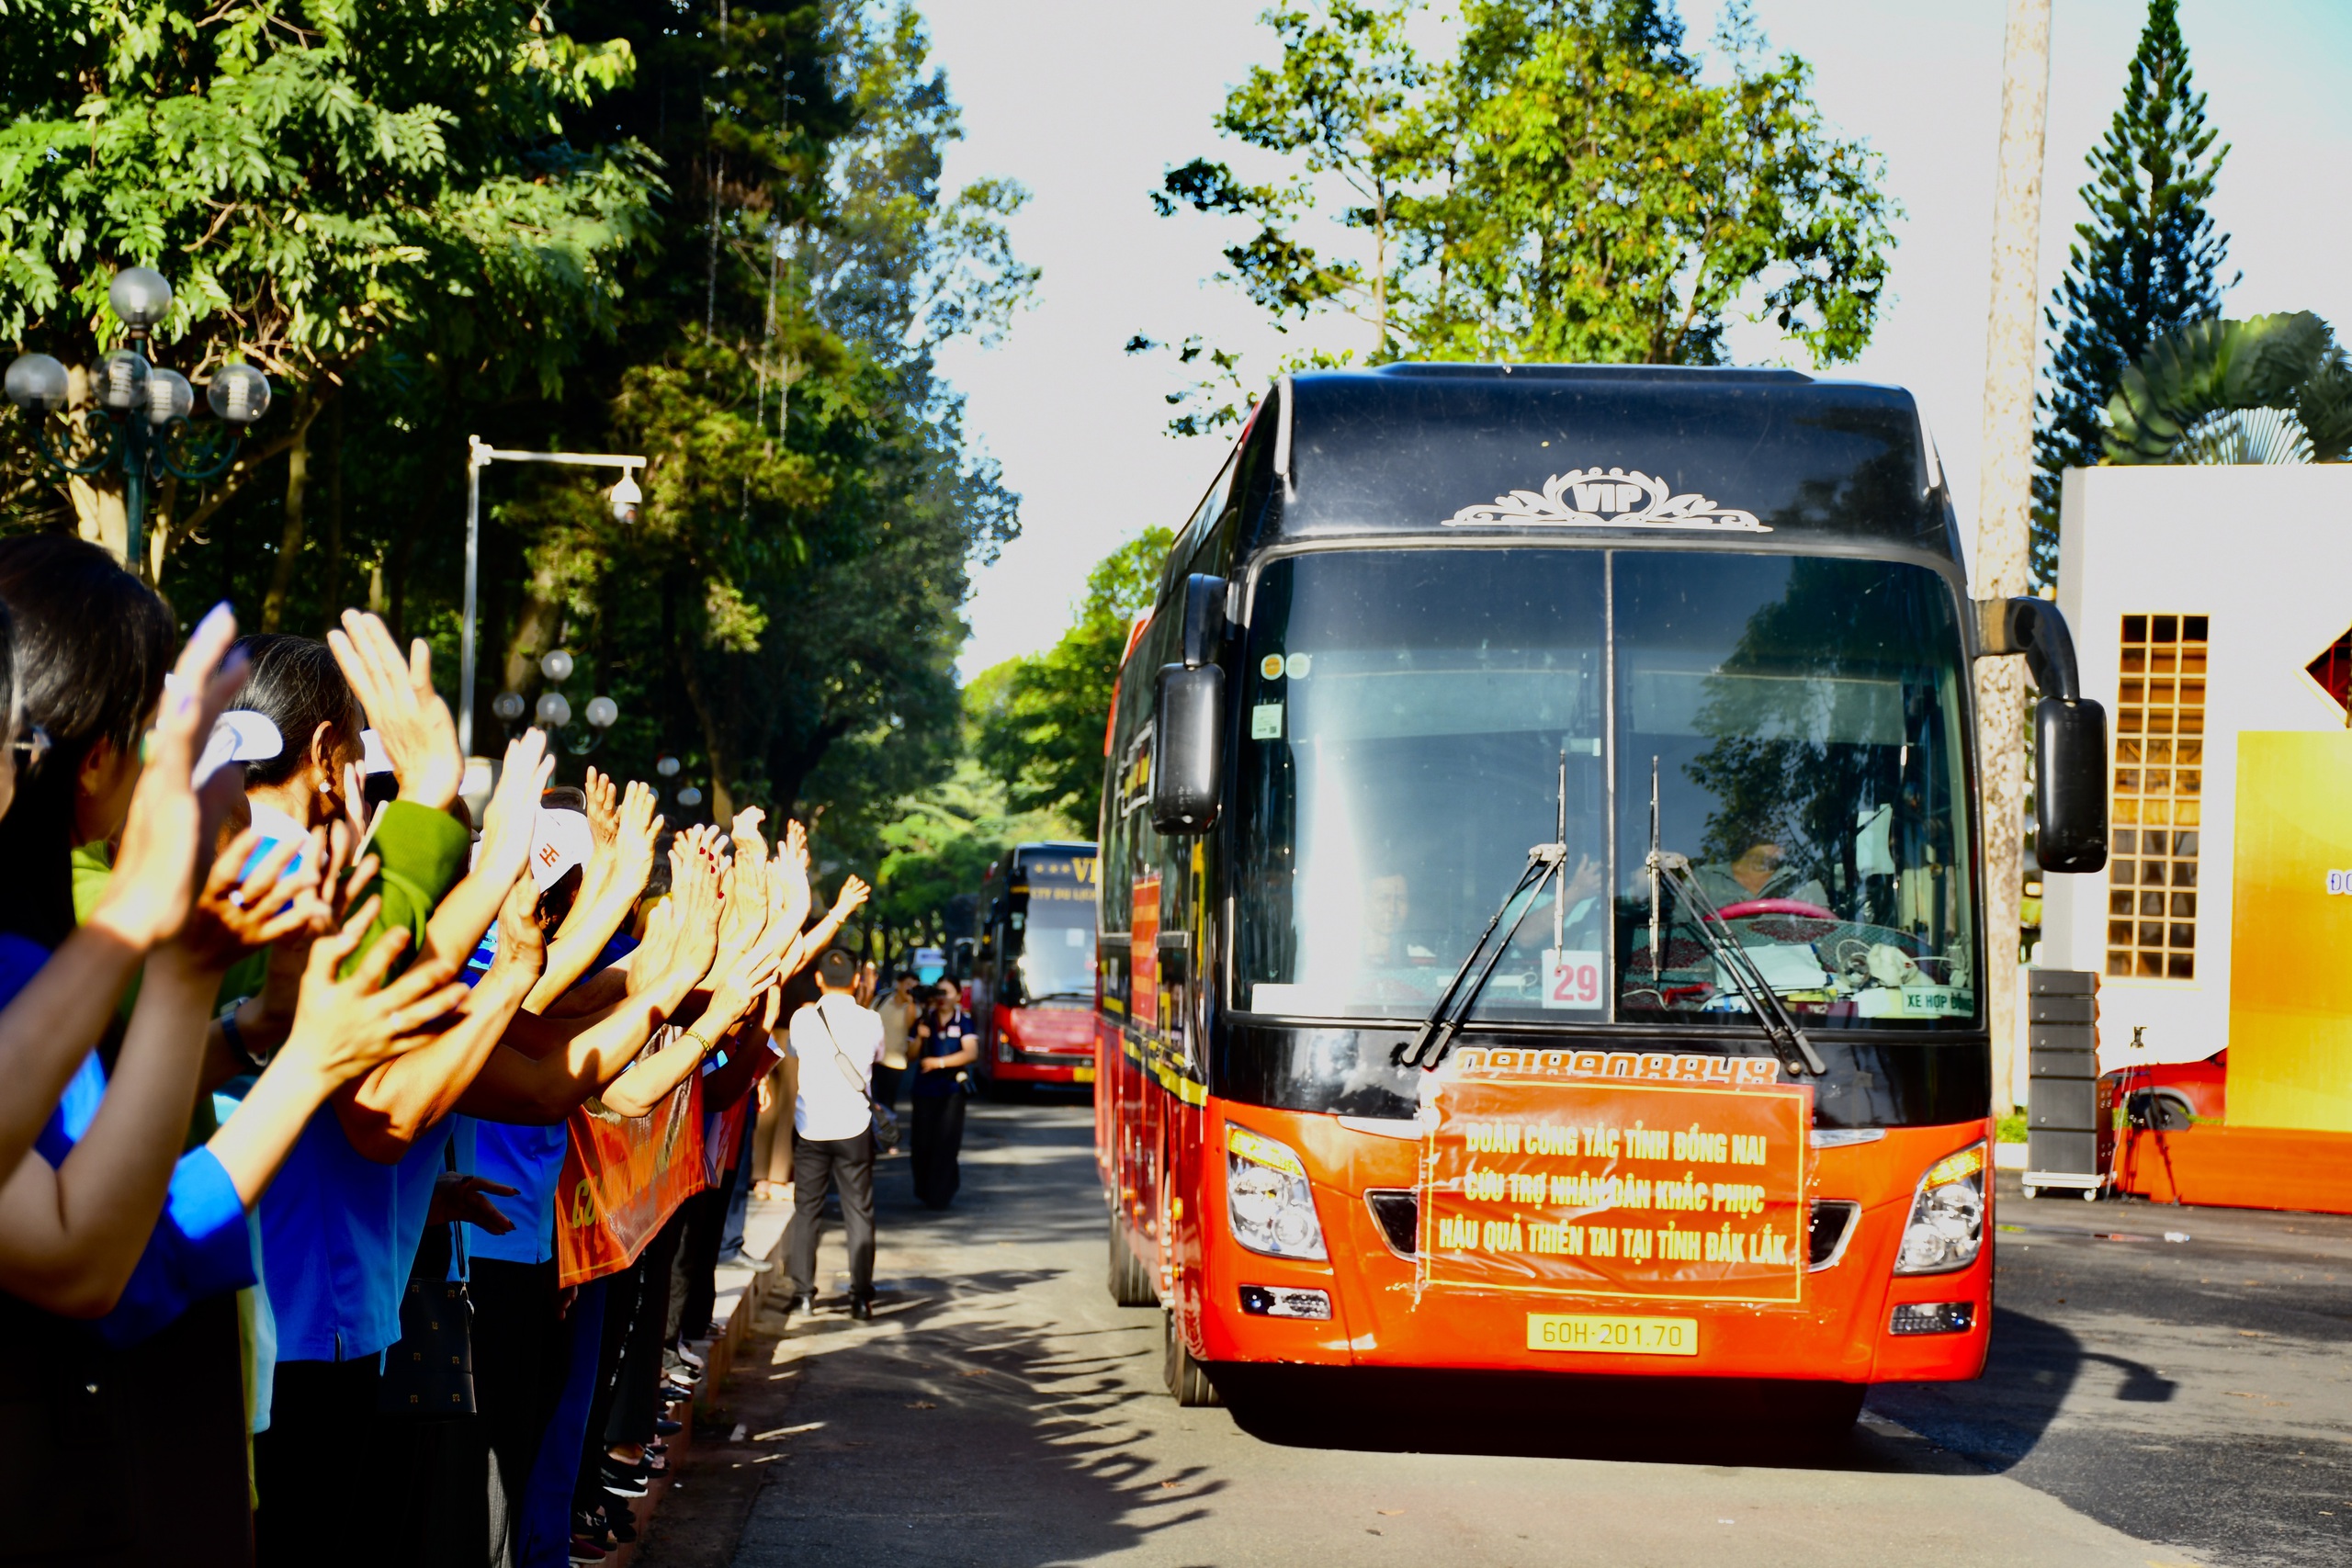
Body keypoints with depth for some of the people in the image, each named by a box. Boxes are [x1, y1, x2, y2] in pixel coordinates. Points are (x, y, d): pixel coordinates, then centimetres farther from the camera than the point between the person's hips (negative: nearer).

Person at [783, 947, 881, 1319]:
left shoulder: (802, 1019, -3)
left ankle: (803, 1292, 6)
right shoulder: (871, 1021, -3)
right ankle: (861, 1296, 4)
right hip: (854, 1128, 0)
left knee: (806, 1211, 9)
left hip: (809, 1128, 0)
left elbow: (793, 1071, 10)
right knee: (859, 1212, 6)